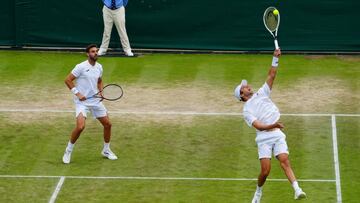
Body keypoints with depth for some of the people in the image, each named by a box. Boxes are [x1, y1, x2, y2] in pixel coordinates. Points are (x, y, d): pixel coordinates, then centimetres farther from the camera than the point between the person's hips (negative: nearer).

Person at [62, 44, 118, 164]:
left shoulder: (99, 67, 6)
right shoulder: (81, 67, -13)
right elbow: (68, 80, -11)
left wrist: (101, 91, 4)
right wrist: (77, 93, -18)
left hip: (96, 100, 6)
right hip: (82, 101, -6)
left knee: (107, 124, 7)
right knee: (80, 127, -23)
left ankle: (106, 150, 28)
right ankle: (68, 151, -2)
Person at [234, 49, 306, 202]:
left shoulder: (261, 94, 19)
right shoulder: (247, 111, 5)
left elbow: (271, 76, 12)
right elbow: (258, 125, -10)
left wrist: (275, 59, 0)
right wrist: (272, 126, -26)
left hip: (277, 135, 3)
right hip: (264, 137, -3)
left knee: (284, 161, -17)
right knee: (265, 170, -11)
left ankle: (297, 190, -31)